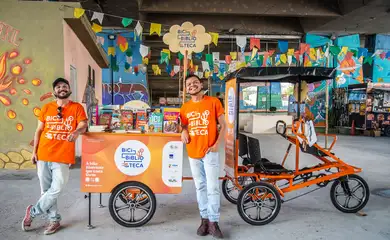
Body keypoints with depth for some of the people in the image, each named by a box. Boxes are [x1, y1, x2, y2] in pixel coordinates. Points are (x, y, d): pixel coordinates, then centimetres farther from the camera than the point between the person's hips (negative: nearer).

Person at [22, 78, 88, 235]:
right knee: (46, 190, 8)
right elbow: (39, 130, 12)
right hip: (43, 155, 3)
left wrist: (76, 131, -33)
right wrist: (34, 151, 7)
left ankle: (33, 212, 19)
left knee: (57, 189, -5)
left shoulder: (77, 107, 2)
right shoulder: (46, 108, 9)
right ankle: (54, 220, 23)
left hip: (63, 156, -3)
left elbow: (83, 125, -10)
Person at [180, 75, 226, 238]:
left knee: (213, 187, -3)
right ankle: (204, 219, 23)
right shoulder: (185, 107, 7)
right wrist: (183, 131, -4)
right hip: (193, 152, 4)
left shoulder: (213, 102, -2)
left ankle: (213, 222, 8)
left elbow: (223, 125, -1)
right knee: (200, 187, 11)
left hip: (210, 151, -3)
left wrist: (217, 144, -11)